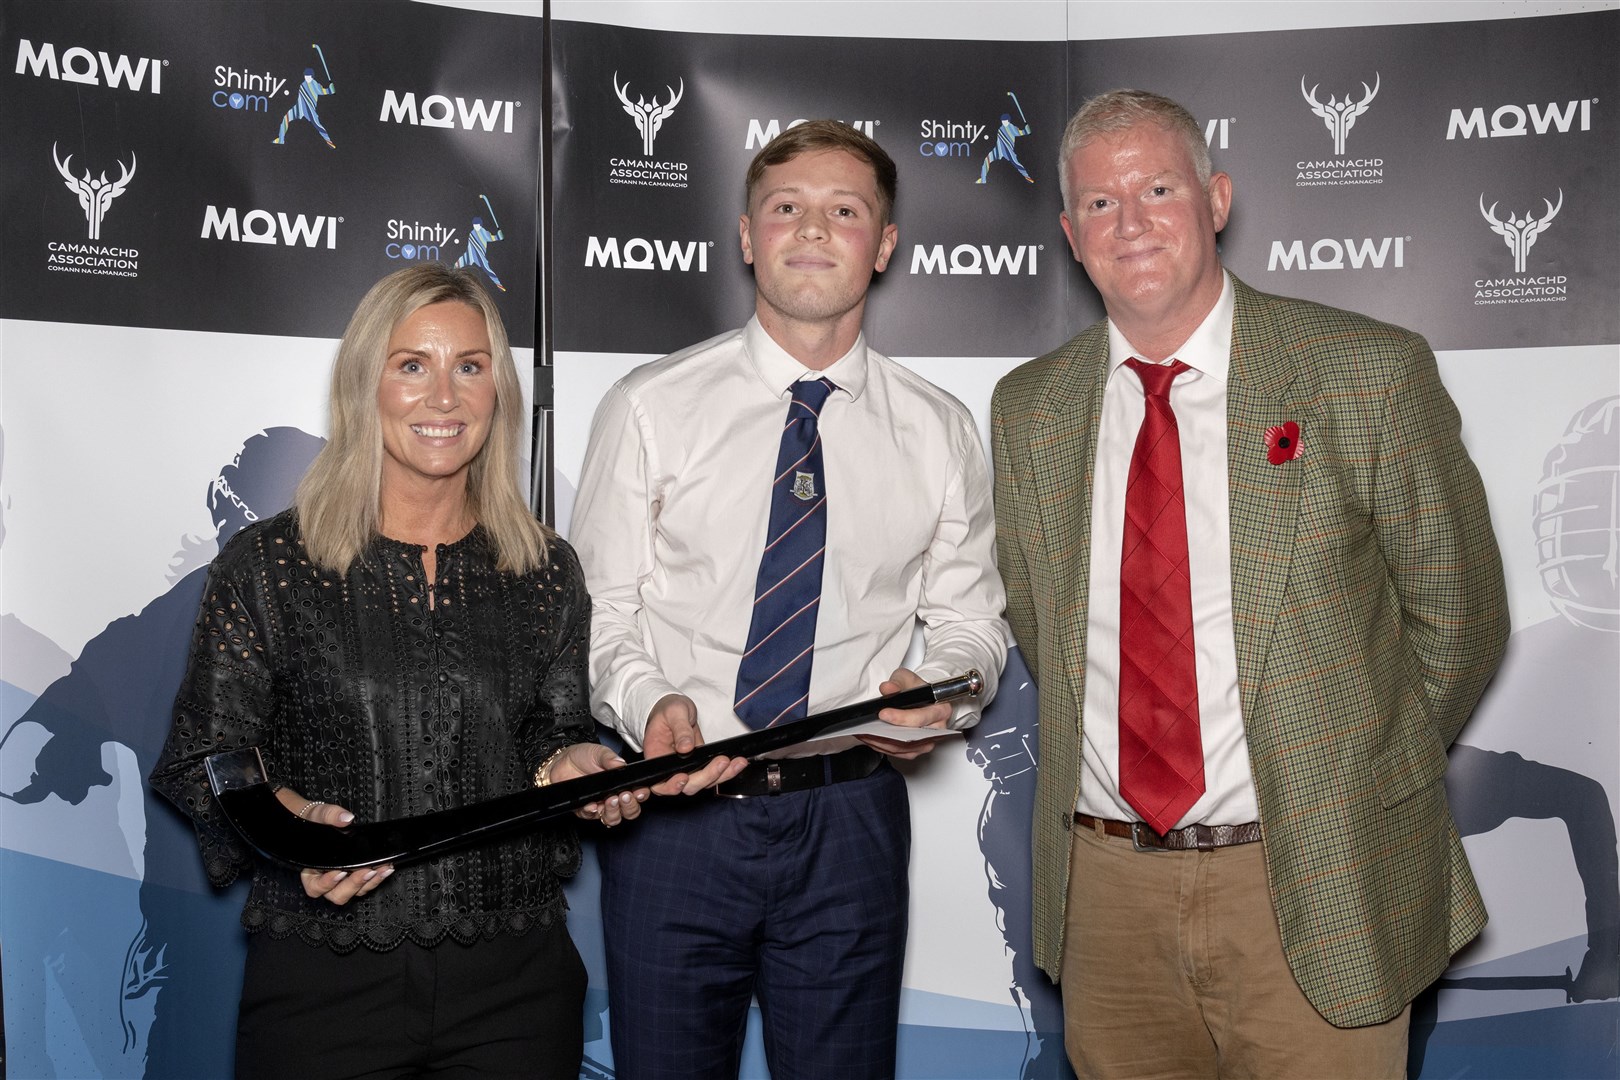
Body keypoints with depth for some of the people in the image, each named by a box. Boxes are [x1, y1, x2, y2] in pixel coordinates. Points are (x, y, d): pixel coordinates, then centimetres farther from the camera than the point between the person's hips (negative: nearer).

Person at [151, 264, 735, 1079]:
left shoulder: (546, 571, 5)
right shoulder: (266, 567, -2)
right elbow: (200, 761, 0)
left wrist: (575, 766, -10)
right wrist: (289, 824, -19)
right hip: (324, 977, -2)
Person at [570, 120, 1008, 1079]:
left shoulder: (939, 433, 4)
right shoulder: (650, 409, -1)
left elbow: (971, 619, 9)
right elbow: (598, 611, 0)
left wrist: (935, 693, -12)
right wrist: (646, 702, -19)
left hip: (850, 818, 1)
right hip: (675, 808, -1)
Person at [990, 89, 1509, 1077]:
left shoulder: (1373, 374, -6)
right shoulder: (1027, 410, 5)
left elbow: (1458, 617, 1)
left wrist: (1352, 772, 5)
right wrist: (1129, 752, 6)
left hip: (1317, 887, -3)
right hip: (1105, 888, 3)